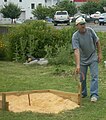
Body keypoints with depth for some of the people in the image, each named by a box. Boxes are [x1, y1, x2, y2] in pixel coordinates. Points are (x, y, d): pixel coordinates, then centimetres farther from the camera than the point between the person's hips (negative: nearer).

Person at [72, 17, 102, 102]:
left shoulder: (90, 30, -13)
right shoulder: (75, 36, -21)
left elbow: (97, 41, 2)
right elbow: (76, 51, -29)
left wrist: (99, 53, 1)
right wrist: (78, 65, -35)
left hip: (93, 58, 1)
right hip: (83, 59, -1)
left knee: (94, 76, -8)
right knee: (82, 78, 9)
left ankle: (94, 95, -8)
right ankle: (83, 93, 27)